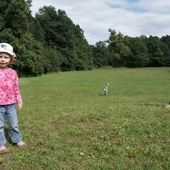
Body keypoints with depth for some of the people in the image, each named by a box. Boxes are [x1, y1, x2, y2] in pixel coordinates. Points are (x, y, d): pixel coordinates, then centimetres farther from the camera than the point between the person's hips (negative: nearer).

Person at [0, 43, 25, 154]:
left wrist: (19, 100, 8)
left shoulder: (12, 73, 2)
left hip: (10, 104, 3)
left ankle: (17, 140, 31)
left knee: (14, 124, 14)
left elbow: (16, 89, 9)